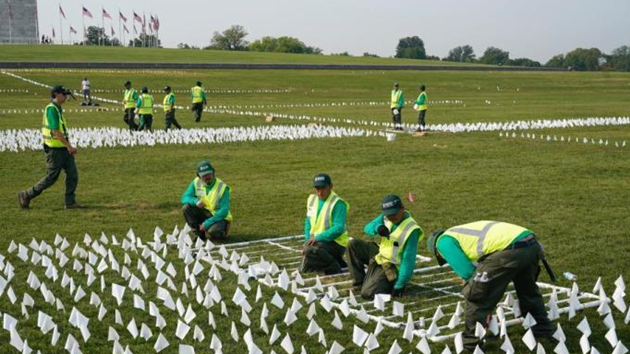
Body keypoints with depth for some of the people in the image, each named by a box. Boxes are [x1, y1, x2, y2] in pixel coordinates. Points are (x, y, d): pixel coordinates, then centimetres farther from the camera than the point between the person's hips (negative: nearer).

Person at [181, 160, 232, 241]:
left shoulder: (222, 187, -19)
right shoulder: (196, 182, -5)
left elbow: (224, 211, -22)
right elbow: (185, 197, -6)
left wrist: (207, 223, -28)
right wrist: (195, 201, -30)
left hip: (219, 217, -5)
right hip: (204, 213, 5)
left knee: (213, 232, -37)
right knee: (186, 208, -19)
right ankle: (199, 234, -5)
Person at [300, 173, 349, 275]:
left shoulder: (338, 203, -16)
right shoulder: (312, 199, 7)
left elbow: (338, 229, -23)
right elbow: (308, 222, 16)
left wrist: (317, 238, -27)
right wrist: (308, 240, 0)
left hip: (335, 243, -8)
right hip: (316, 241, 8)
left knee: (310, 250, -34)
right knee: (305, 270, 8)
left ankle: (335, 269, -13)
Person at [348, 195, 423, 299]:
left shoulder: (411, 230, -27)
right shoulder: (386, 217, -6)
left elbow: (408, 261, -25)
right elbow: (368, 228, -7)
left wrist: (399, 285, -24)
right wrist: (377, 228, -32)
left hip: (391, 268, -7)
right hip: (380, 256, 7)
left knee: (367, 294, -21)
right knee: (354, 245, -2)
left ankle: (393, 285, 5)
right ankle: (360, 283, 7)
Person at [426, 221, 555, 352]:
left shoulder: (444, 241, 12)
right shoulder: (464, 233, 37)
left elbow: (466, 272, 2)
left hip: (511, 250, -9)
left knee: (475, 294, 7)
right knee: (528, 290, 34)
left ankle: (472, 340, 16)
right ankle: (542, 328, 50)